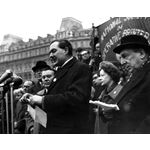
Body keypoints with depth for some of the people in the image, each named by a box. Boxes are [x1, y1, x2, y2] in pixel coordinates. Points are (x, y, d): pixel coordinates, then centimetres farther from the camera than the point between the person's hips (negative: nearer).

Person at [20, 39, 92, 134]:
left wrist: (43, 100, -21)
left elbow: (75, 98, -24)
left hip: (70, 129, -8)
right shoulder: (60, 71, 18)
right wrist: (34, 97, 0)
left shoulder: (81, 68, -11)